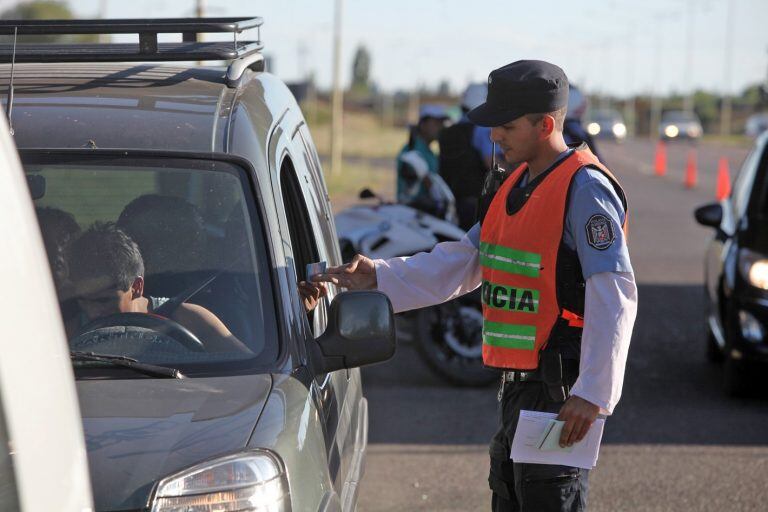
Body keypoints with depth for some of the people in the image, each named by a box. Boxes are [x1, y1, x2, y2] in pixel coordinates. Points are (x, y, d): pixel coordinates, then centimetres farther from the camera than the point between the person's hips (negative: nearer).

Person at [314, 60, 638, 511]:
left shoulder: (584, 189, -15)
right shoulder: (516, 187, 15)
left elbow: (614, 296, -20)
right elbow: (459, 265, 18)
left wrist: (593, 393, -24)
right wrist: (377, 278, 7)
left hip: (560, 394, -10)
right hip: (517, 387, 10)